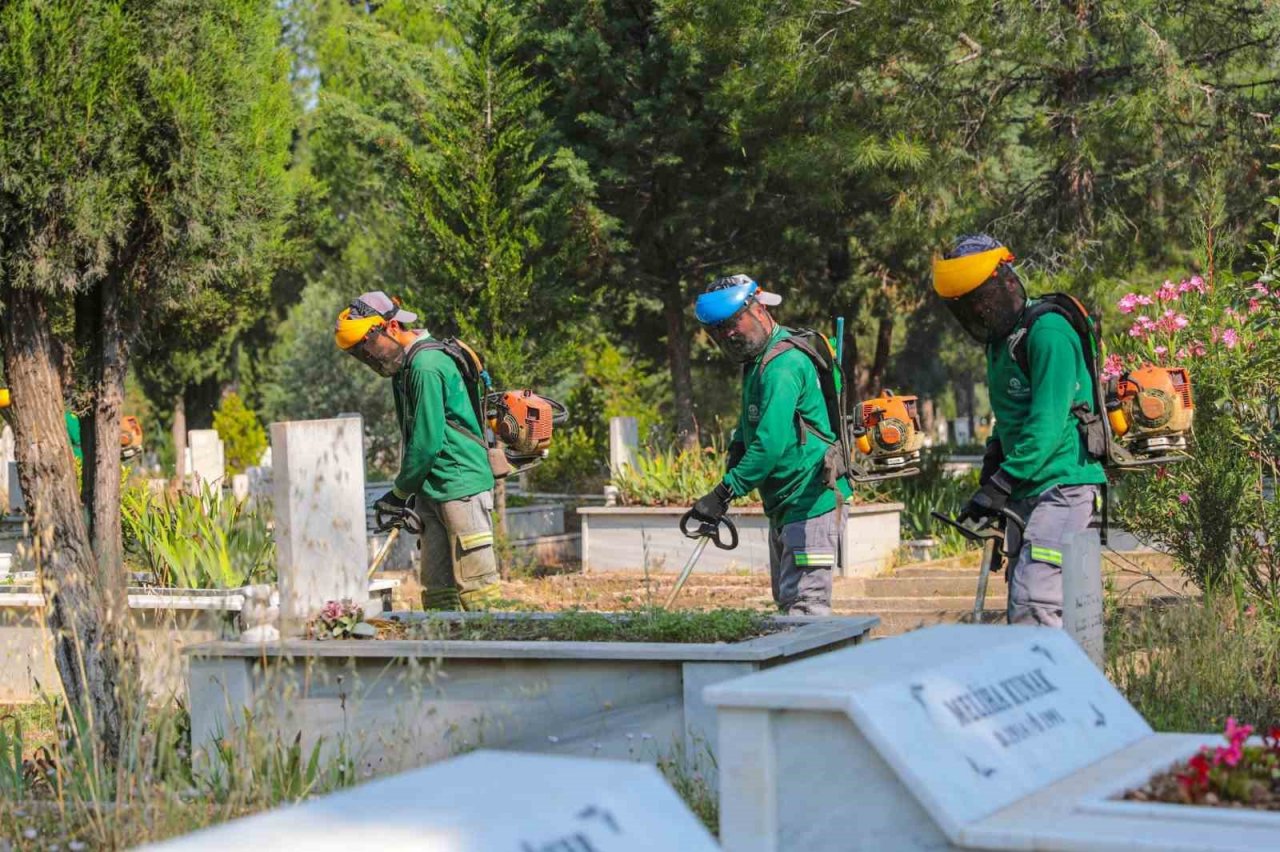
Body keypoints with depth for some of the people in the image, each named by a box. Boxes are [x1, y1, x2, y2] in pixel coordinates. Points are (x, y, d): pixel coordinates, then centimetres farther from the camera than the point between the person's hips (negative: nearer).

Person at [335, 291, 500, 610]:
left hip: (462, 487, -10)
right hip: (433, 490, 10)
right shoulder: (406, 366, 15)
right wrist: (412, 492, 11)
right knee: (436, 586, 9)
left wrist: (400, 492, -6)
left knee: (475, 586, -10)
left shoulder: (426, 366, -16)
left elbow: (427, 442, -18)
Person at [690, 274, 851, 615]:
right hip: (784, 506, 11)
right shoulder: (758, 360, 14)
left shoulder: (783, 365, -20)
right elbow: (750, 424, 30)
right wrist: (735, 453, 10)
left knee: (805, 604, -14)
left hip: (811, 502, -11)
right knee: (786, 601, 15)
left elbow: (771, 444, -29)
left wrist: (724, 493, -28)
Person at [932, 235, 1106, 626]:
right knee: (1019, 609, 10)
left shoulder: (1048, 334, -15)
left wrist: (999, 486, -22)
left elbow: (1047, 426, -22)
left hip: (1063, 488, -10)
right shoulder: (1002, 341, 16)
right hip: (1027, 492, 10)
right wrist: (989, 473, 12)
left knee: (1034, 605, -19)